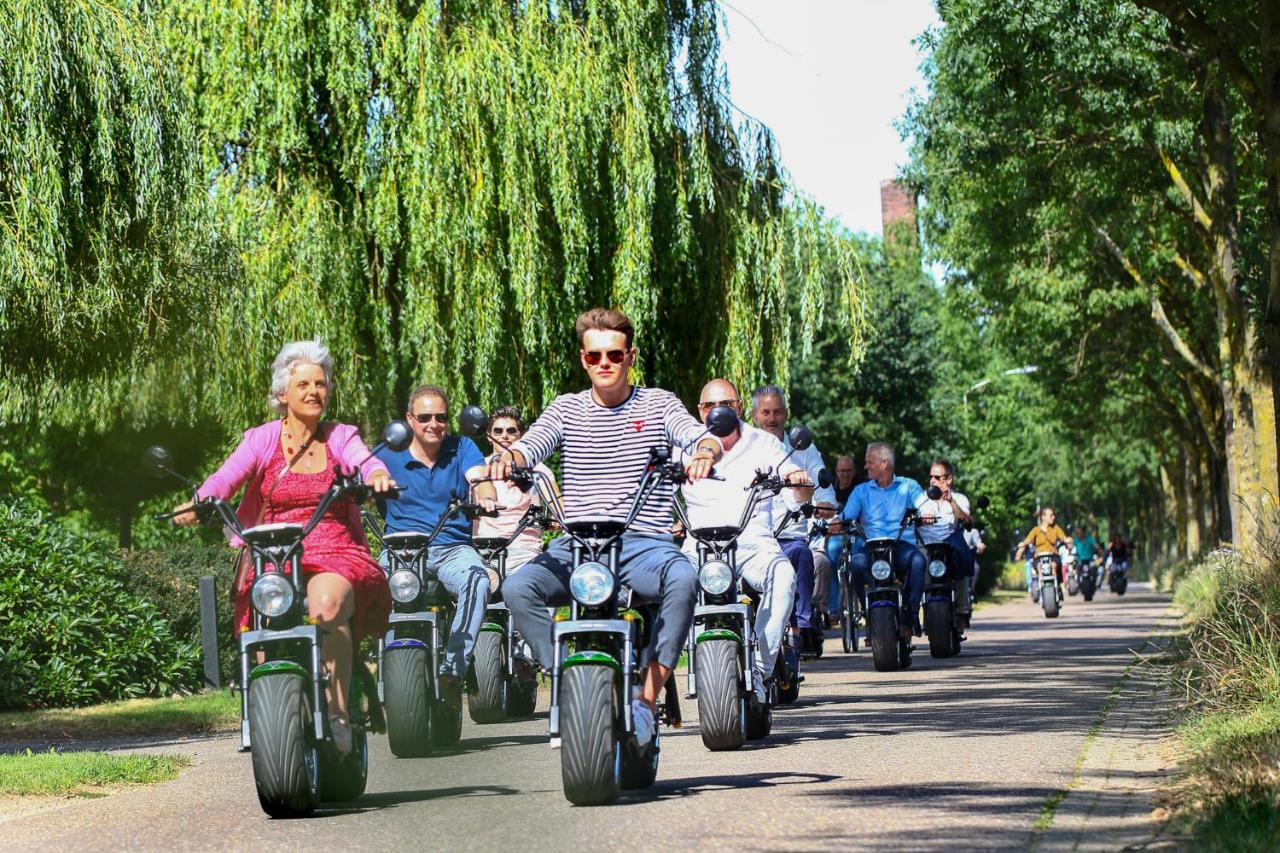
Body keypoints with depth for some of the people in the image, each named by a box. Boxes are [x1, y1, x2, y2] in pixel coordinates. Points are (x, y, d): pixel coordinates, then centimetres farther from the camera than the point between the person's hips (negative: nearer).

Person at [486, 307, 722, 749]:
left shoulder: (658, 404, 11)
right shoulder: (566, 408, 14)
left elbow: (701, 436, -5)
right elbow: (531, 445, -2)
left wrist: (706, 452, -31)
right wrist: (507, 457, -27)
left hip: (646, 543, -1)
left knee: (683, 579, -36)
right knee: (517, 588, -27)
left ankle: (647, 697, -29)